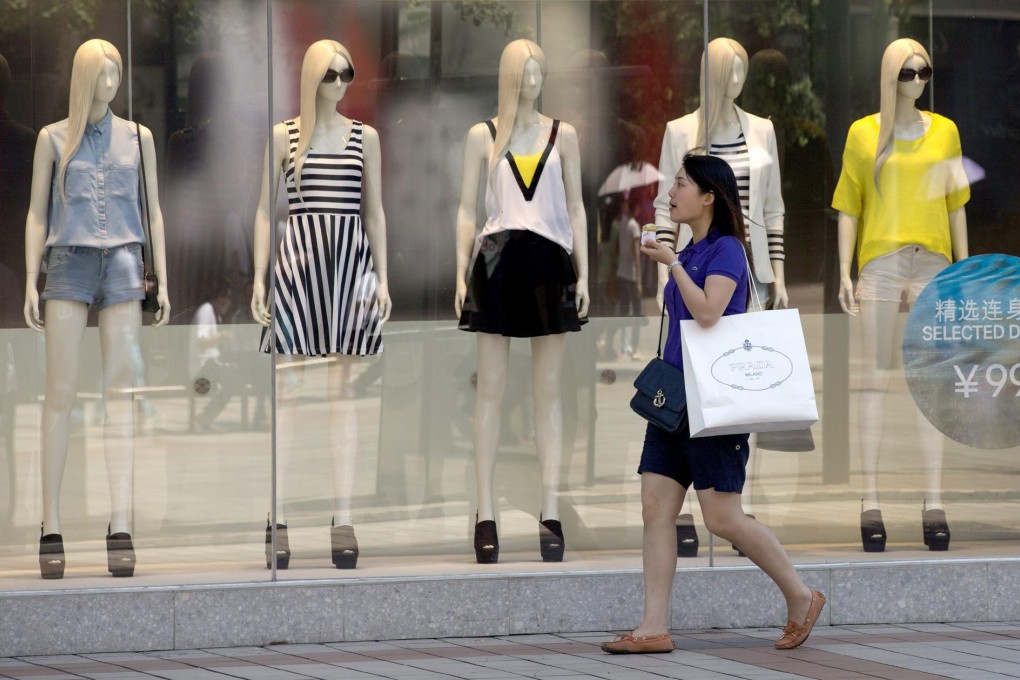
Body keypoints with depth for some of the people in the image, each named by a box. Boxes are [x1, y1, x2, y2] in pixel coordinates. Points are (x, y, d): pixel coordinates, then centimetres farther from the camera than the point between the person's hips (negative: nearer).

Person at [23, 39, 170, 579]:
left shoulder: (137, 137, 12)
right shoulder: (54, 138, 8)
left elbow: (152, 211, 15)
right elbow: (37, 212, 9)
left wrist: (162, 279, 9)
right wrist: (31, 282, 1)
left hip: (123, 263, 1)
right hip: (69, 265, -1)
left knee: (119, 393, -5)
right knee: (60, 395, -5)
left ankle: (120, 531, -10)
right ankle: (51, 530, -4)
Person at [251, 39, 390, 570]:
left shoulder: (365, 137, 11)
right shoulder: (283, 136, 6)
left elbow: (374, 211, 13)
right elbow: (265, 208, 8)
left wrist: (382, 276, 7)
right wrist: (259, 275, 0)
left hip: (350, 261, 1)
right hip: (298, 258, -1)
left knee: (343, 393, 1)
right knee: (288, 393, -3)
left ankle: (343, 519, 1)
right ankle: (278, 520, -2)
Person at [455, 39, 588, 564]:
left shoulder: (563, 135, 9)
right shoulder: (482, 136, 6)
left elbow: (576, 208, 11)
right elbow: (467, 208, 6)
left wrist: (583, 273, 4)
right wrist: (461, 273, -2)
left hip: (550, 264, 1)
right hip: (498, 262, -1)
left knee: (548, 391, 3)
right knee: (490, 390, 0)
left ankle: (550, 514, 4)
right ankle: (485, 513, 2)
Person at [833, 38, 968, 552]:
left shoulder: (944, 132, 9)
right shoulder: (863, 134, 4)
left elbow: (955, 205, 12)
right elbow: (848, 206, 6)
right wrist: (844, 272, -1)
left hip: (932, 266, 2)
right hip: (880, 264, -2)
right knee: (876, 380, -3)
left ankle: (933, 504, 1)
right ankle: (870, 502, -2)